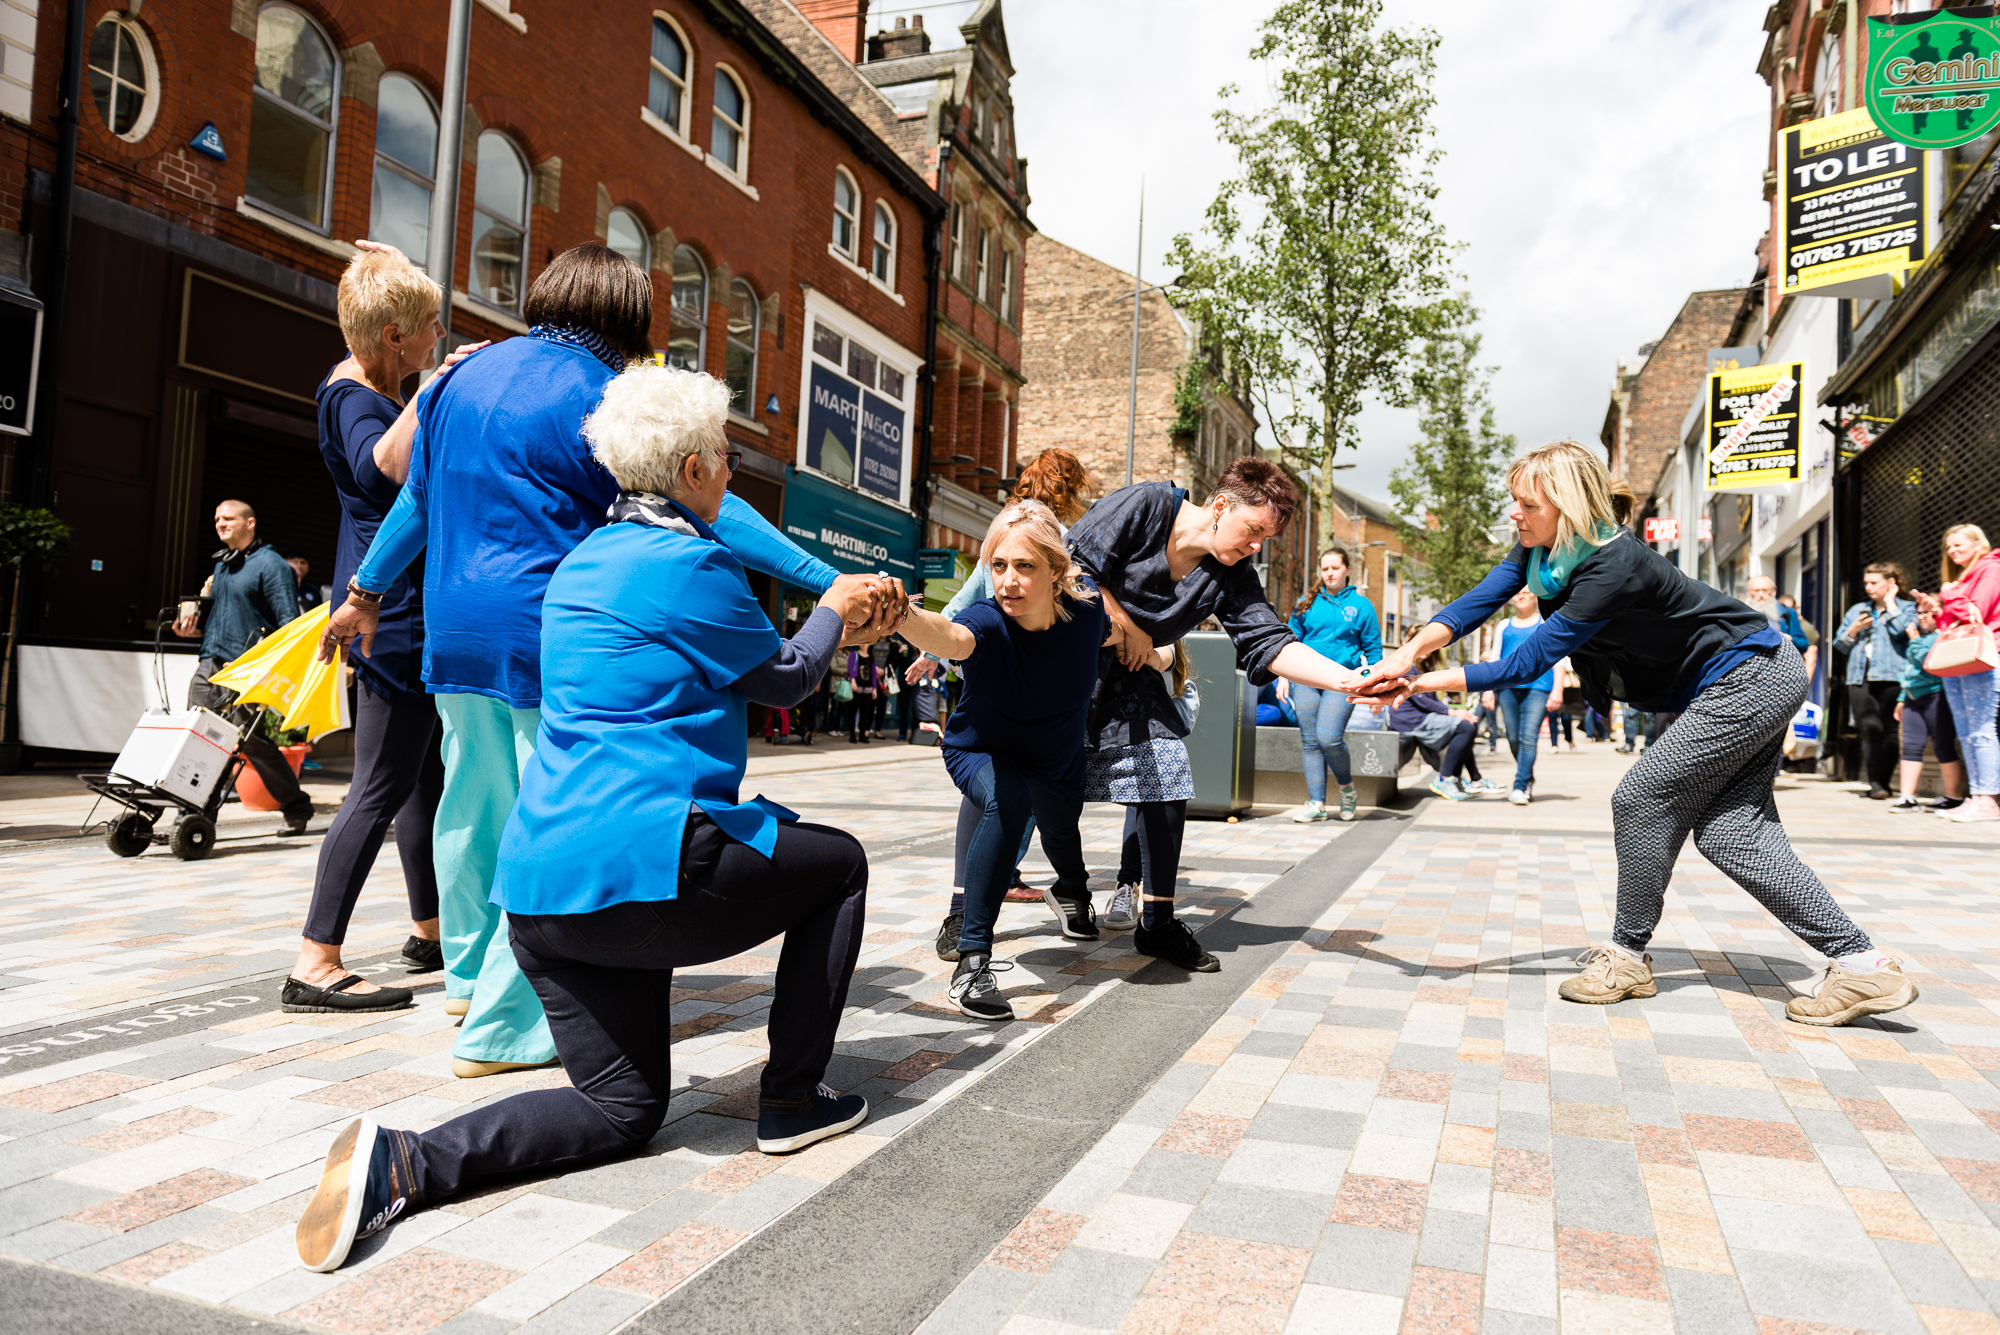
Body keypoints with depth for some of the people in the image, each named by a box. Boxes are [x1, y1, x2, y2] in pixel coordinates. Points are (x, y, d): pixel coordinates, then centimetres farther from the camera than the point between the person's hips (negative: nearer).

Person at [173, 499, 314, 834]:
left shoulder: (270, 564, -5)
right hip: (209, 665, 8)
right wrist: (194, 627, 10)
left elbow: (289, 622, -11)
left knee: (252, 740, -6)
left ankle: (297, 808, 8)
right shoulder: (221, 564, 21)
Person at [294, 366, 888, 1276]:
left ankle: (401, 1165, -5)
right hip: (643, 866, -9)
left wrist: (836, 611, 38)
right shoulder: (688, 562, -10)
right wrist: (831, 610, 24)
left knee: (623, 1108, 17)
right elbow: (785, 678, 4)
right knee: (839, 864, 17)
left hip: (541, 882, 9)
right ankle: (790, 1104, 18)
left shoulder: (589, 557, 18)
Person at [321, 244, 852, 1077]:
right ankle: (504, 1028, 6)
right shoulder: (598, 397, -8)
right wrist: (827, 583, -18)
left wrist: (367, 591, 33)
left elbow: (417, 497, 21)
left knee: (475, 801, 19)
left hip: (454, 629, 8)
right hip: (550, 636, -8)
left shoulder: (465, 374, 13)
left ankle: (471, 975, 37)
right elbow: (703, 508, -15)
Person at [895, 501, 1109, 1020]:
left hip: (1058, 758, 4)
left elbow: (1121, 635, 3)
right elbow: (950, 636, -65)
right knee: (1008, 801, -37)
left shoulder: (1086, 603, -25)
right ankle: (972, 962, -30)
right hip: (981, 751, -4)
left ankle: (1071, 890, 68)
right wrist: (899, 613, -81)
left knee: (1060, 827, 28)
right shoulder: (989, 621, -37)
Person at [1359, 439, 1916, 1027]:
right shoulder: (1541, 549, -4)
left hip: (1751, 680, -10)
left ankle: (1627, 957, 6)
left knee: (1642, 798, -8)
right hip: (1750, 682, 10)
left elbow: (1528, 661, -30)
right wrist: (1405, 657, -24)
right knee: (1728, 829, 3)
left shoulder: (1613, 567, -31)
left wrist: (1429, 683, -30)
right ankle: (1861, 964, 5)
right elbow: (1479, 601, -10)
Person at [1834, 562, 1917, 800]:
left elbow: (1901, 633, -11)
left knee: (1884, 731, -2)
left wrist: (1890, 602, -1)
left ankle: (1880, 782, 7)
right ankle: (1876, 782, -10)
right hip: (1860, 678, 3)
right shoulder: (1857, 610, 22)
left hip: (1890, 677, -3)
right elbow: (1840, 645, 22)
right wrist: (1854, 630, 3)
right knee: (1869, 728, -11)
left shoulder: (1906, 608, 10)